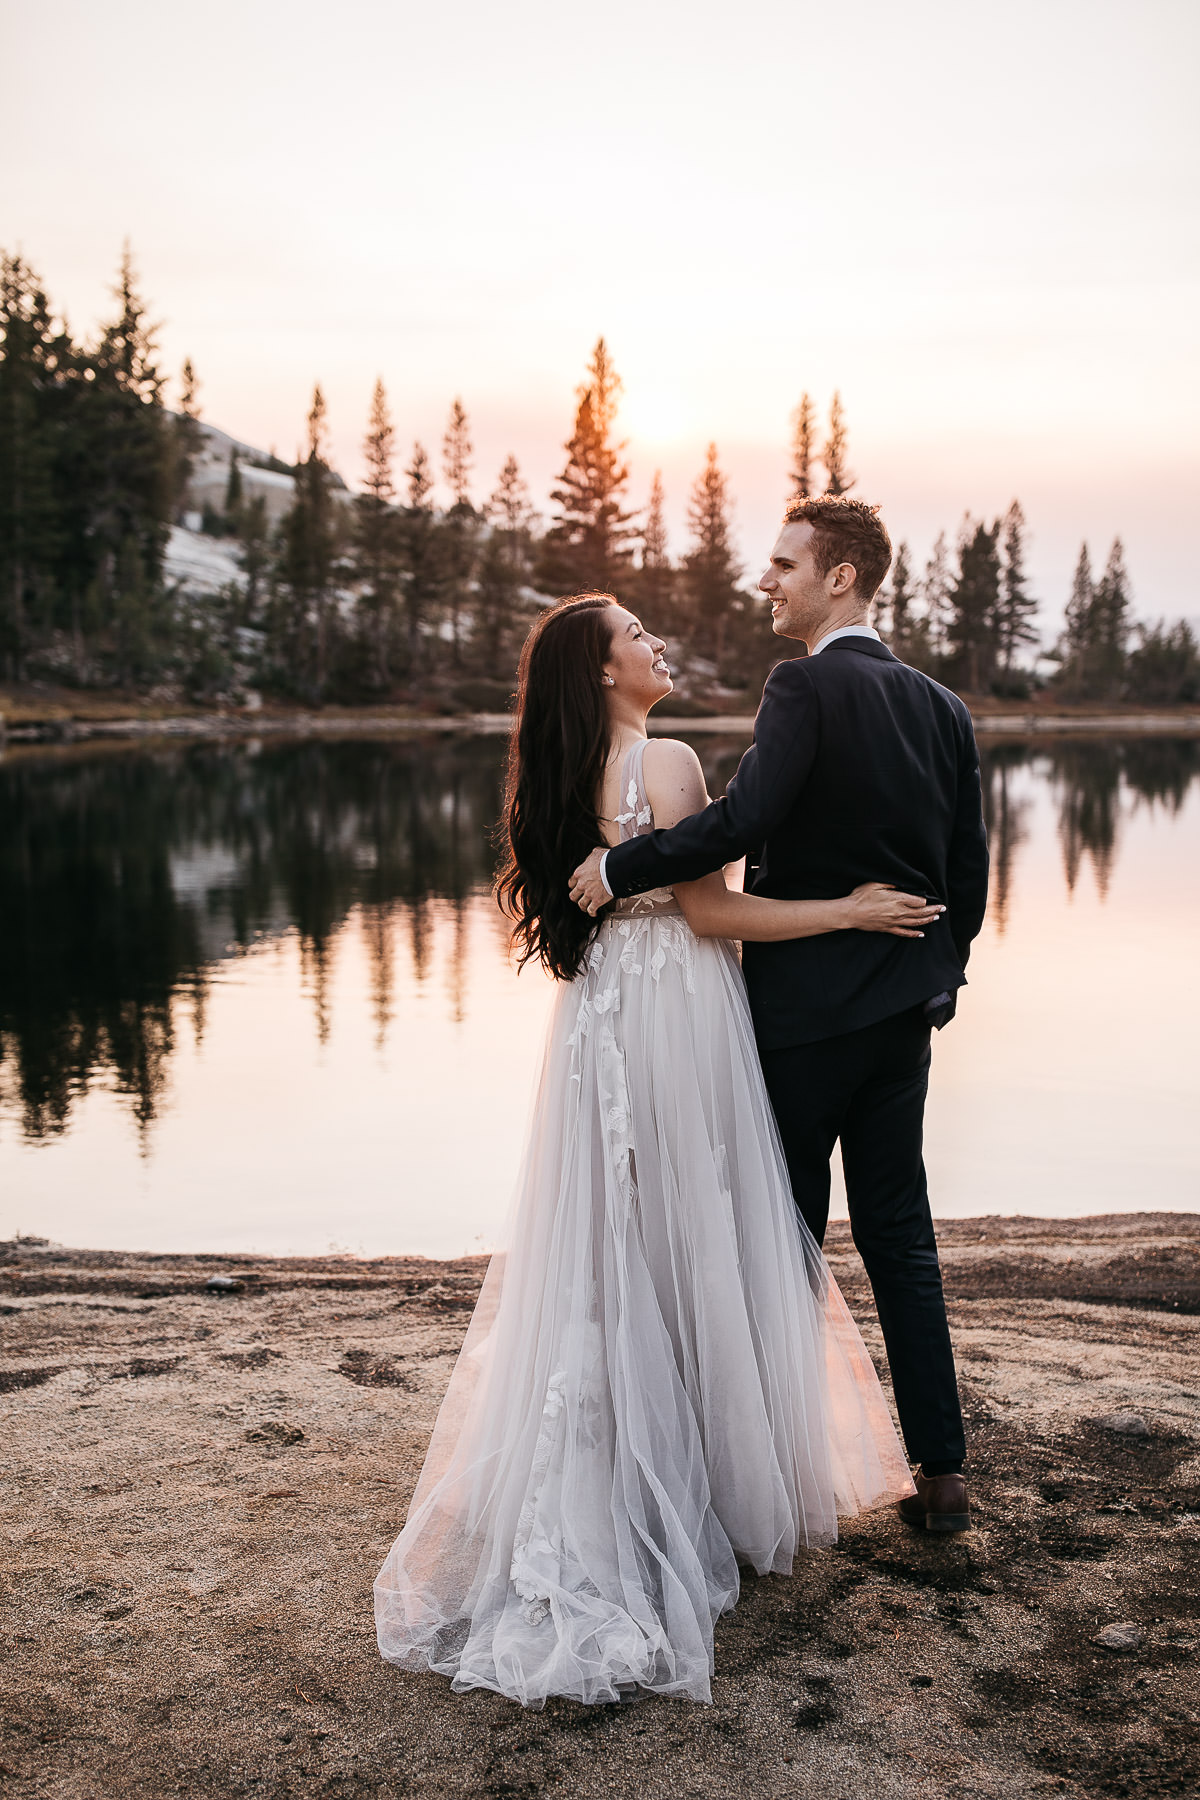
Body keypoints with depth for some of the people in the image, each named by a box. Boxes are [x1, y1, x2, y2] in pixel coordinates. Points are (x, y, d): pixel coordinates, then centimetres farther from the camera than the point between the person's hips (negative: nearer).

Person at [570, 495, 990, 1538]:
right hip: (903, 1016, 7)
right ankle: (942, 1472, 18)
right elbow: (969, 870, 12)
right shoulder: (941, 708, 9)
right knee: (901, 1236, 13)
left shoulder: (806, 686, -13)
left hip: (805, 1011, -7)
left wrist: (621, 868, -17)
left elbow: (743, 819, -26)